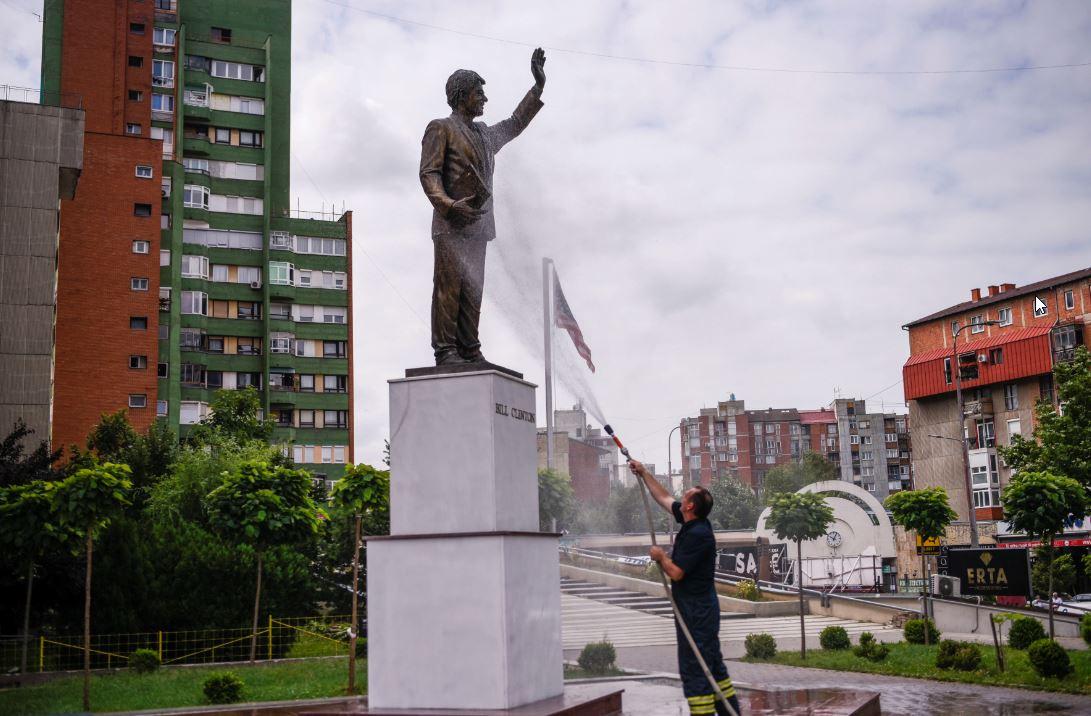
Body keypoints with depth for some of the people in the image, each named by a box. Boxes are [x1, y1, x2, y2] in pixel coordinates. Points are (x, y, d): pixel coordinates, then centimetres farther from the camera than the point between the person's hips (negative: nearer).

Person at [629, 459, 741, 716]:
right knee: (713, 666, 17)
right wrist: (644, 473, 23)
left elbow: (676, 572, -22)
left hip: (695, 611, -10)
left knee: (694, 670, -7)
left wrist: (660, 556, -4)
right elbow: (664, 497, 19)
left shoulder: (697, 535, -22)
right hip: (703, 607, 10)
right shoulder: (694, 524, 6)